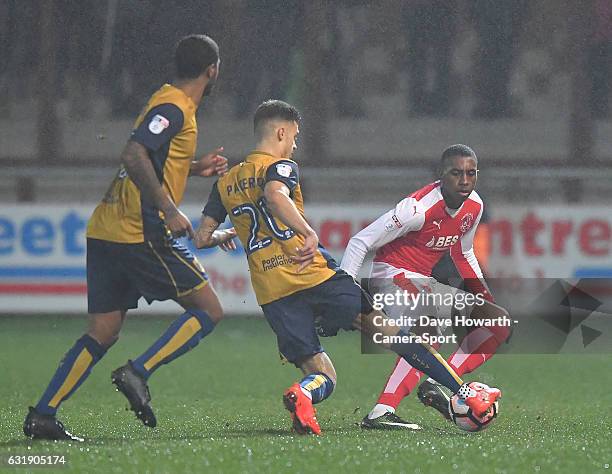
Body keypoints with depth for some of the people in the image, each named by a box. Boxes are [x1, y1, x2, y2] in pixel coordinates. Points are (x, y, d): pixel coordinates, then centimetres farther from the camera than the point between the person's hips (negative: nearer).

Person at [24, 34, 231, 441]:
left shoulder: (167, 101, 19)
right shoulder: (174, 109, -11)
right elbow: (134, 156, -24)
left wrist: (196, 168, 26)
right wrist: (170, 210, -23)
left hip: (106, 232, 10)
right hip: (141, 234, -10)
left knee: (103, 332, 8)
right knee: (209, 310, -3)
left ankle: (42, 415, 2)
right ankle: (137, 374, -14)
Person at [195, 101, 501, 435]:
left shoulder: (225, 183, 18)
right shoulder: (280, 166, 0)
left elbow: (202, 238, 17)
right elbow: (274, 195, -24)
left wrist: (227, 234, 37)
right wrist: (308, 233, -30)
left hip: (271, 294, 5)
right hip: (314, 275, -5)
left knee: (322, 377, 6)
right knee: (389, 331, 4)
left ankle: (301, 394, -30)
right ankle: (464, 393, 1)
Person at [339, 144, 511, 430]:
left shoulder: (474, 206, 2)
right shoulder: (419, 208, -23)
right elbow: (360, 242, -19)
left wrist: (484, 296, 15)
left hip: (422, 283, 9)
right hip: (393, 275, -9)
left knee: (499, 322, 4)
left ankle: (435, 386, -11)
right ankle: (381, 413, -46)